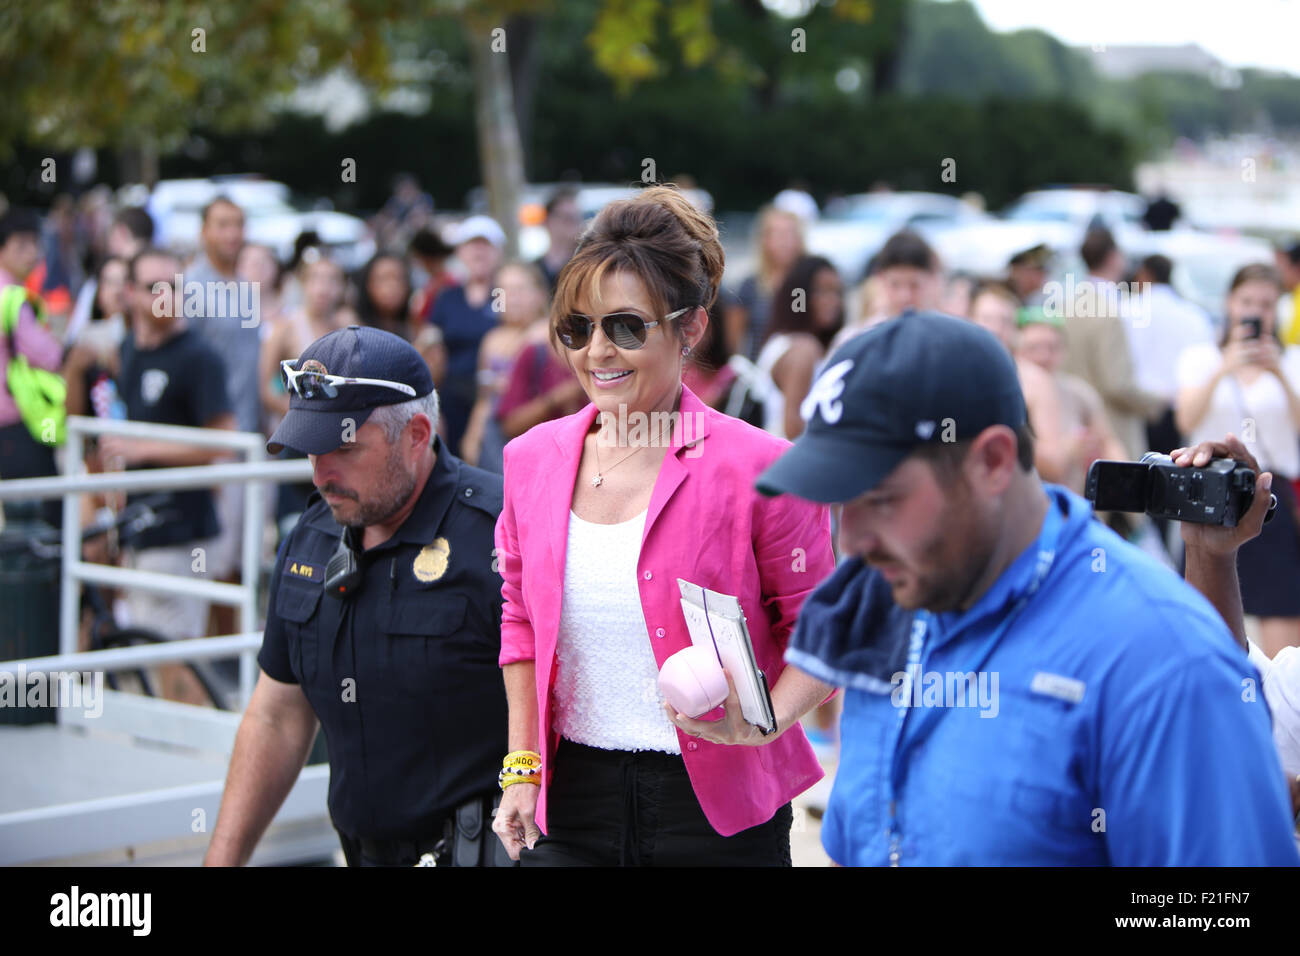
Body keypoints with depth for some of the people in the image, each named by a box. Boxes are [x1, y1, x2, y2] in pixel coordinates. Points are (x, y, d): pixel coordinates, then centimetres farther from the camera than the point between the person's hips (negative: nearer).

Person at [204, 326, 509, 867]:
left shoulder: (500, 534, -14)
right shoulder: (309, 542, 9)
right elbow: (278, 716, 16)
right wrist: (223, 859, 13)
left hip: (486, 847, -6)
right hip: (369, 851, 6)